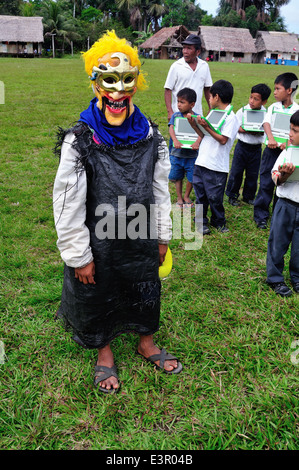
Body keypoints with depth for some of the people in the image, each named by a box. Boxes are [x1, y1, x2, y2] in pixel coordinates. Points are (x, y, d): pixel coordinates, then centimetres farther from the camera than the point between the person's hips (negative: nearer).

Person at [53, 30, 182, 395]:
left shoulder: (150, 138, -4)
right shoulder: (79, 141, -16)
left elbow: (160, 190, 5)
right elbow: (67, 204, -15)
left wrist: (162, 237, 8)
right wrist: (78, 256, -13)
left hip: (142, 241, 3)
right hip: (99, 244, -3)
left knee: (145, 293, 20)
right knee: (97, 299, 16)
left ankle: (146, 342, 49)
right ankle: (104, 353, 44)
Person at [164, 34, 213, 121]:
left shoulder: (204, 66, 8)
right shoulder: (176, 66, -3)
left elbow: (207, 89, 16)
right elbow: (168, 90, -5)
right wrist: (170, 112, -14)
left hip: (198, 114, 4)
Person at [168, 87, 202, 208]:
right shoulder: (175, 116, 0)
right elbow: (171, 128, -14)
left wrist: (197, 142, -37)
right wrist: (175, 140, -33)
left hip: (191, 154, -1)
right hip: (177, 153, 1)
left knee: (192, 177, 6)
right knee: (177, 177, 10)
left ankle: (186, 196, 30)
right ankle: (179, 198, 26)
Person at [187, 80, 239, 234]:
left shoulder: (231, 117, -10)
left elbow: (223, 140, -18)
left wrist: (206, 126, -17)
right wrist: (194, 124, 4)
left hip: (216, 166, -7)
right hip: (201, 162, 7)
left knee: (214, 196, 4)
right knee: (200, 194, 12)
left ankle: (218, 221, 23)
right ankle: (201, 221, 24)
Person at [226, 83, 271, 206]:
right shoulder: (242, 111, -6)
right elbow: (238, 128, -7)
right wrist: (250, 130, -20)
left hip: (256, 148, 2)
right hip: (242, 146, -1)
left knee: (253, 174, 10)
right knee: (236, 172, 4)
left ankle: (248, 196, 26)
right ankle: (232, 195, 20)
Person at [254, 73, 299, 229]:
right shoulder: (273, 107, 4)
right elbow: (266, 123, -10)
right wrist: (271, 139, -28)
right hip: (272, 150, 1)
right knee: (266, 183, 2)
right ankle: (261, 216, 12)